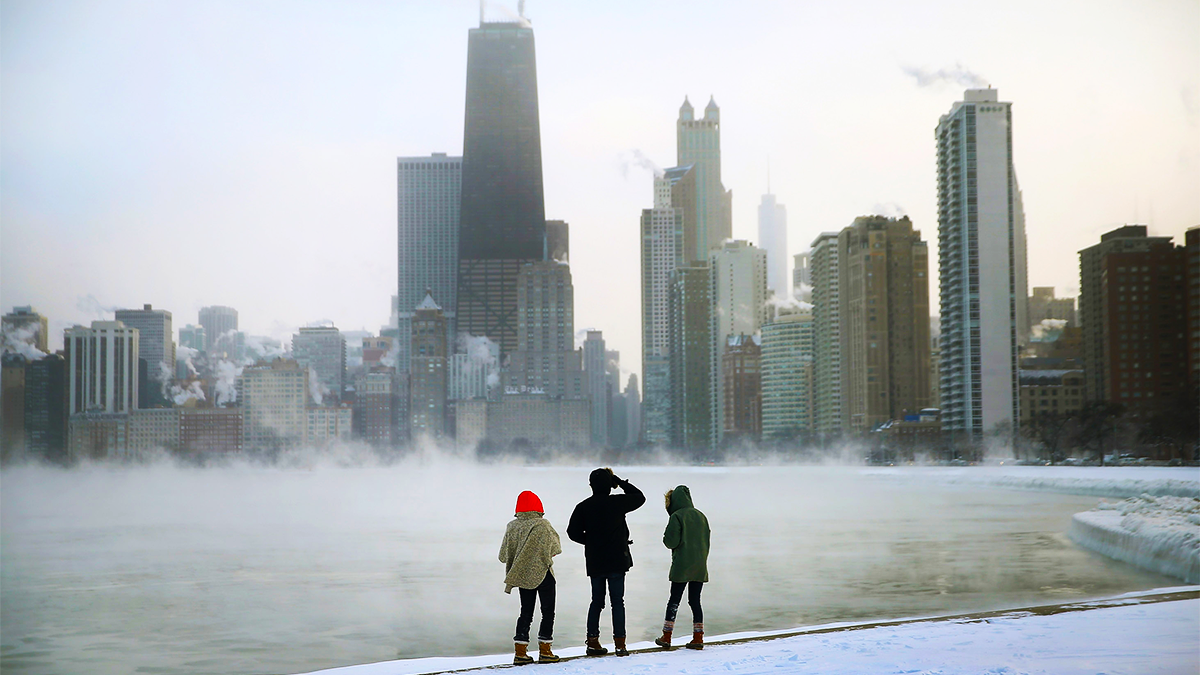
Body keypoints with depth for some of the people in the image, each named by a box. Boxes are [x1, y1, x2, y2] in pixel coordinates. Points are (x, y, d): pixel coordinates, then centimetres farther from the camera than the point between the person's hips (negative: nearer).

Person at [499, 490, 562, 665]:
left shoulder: (512, 526, -1)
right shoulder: (543, 524, -14)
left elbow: (504, 555, 3)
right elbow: (554, 549, -7)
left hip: (522, 575, 4)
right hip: (543, 573, -4)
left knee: (526, 612, 11)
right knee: (548, 611, 6)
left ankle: (520, 652, 6)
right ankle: (544, 651, 5)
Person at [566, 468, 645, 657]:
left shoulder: (583, 507, 0)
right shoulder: (617, 502, -7)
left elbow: (573, 532, -2)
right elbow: (640, 497, 8)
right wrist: (620, 482, 10)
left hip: (594, 562, 3)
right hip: (616, 560, -3)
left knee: (596, 601, 12)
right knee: (617, 601, 1)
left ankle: (592, 642, 11)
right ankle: (619, 643, -3)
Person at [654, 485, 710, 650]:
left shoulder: (677, 516, -9)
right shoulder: (701, 516, 10)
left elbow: (671, 542, -14)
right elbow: (706, 541, 14)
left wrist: (665, 537, 8)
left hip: (681, 567, -5)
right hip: (700, 568, 5)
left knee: (674, 600, 2)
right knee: (695, 601, 8)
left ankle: (666, 637, 4)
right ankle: (698, 638, 4)